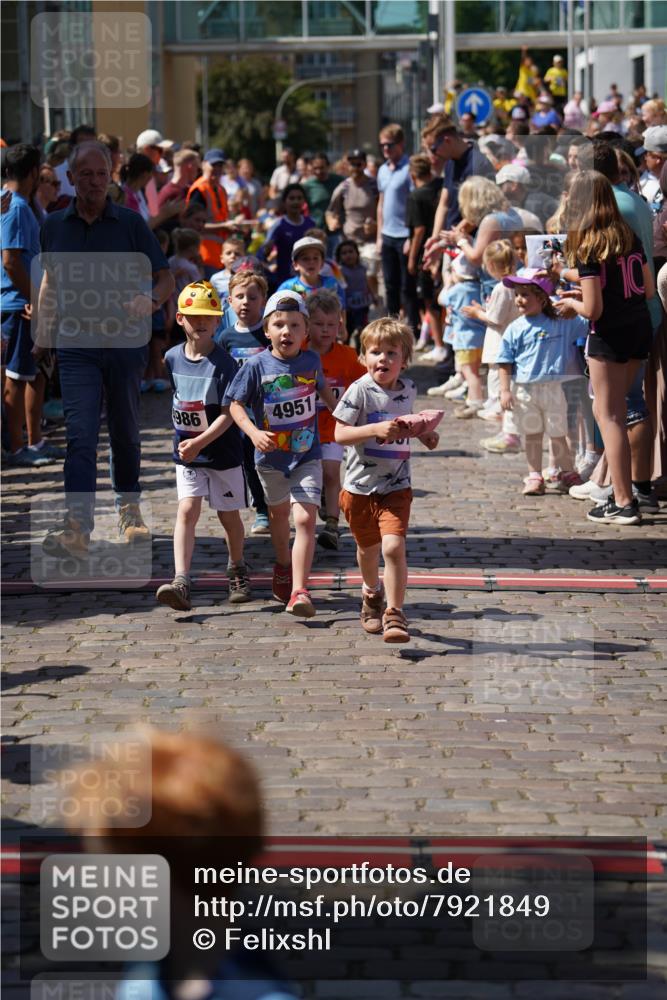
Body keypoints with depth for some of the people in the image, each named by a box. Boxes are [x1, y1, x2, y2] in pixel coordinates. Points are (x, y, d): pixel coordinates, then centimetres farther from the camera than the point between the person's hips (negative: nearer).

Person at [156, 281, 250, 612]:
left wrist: (200, 442, -28)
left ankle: (237, 571, 35)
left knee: (229, 516, 10)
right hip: (186, 452, 3)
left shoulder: (223, 363, -15)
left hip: (223, 452, -3)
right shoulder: (172, 358, 1)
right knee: (186, 511, -11)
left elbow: (229, 413, -19)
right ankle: (181, 582, -20)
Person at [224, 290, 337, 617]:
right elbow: (235, 404, -11)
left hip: (307, 456, 0)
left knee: (305, 518, -16)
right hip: (270, 456, 0)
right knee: (279, 514, 22)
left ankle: (298, 592, -20)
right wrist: (254, 433, -26)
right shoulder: (257, 366, -12)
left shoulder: (311, 361, -4)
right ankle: (283, 567, 50)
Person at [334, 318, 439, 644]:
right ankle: (372, 593, 50)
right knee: (368, 549, 19)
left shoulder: (408, 389, 1)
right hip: (360, 486, -1)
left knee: (393, 546, -19)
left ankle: (394, 614, -12)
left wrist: (423, 434, 4)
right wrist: (377, 429, -31)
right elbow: (340, 434, -19)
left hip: (396, 486, 1)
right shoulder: (360, 390, -14)